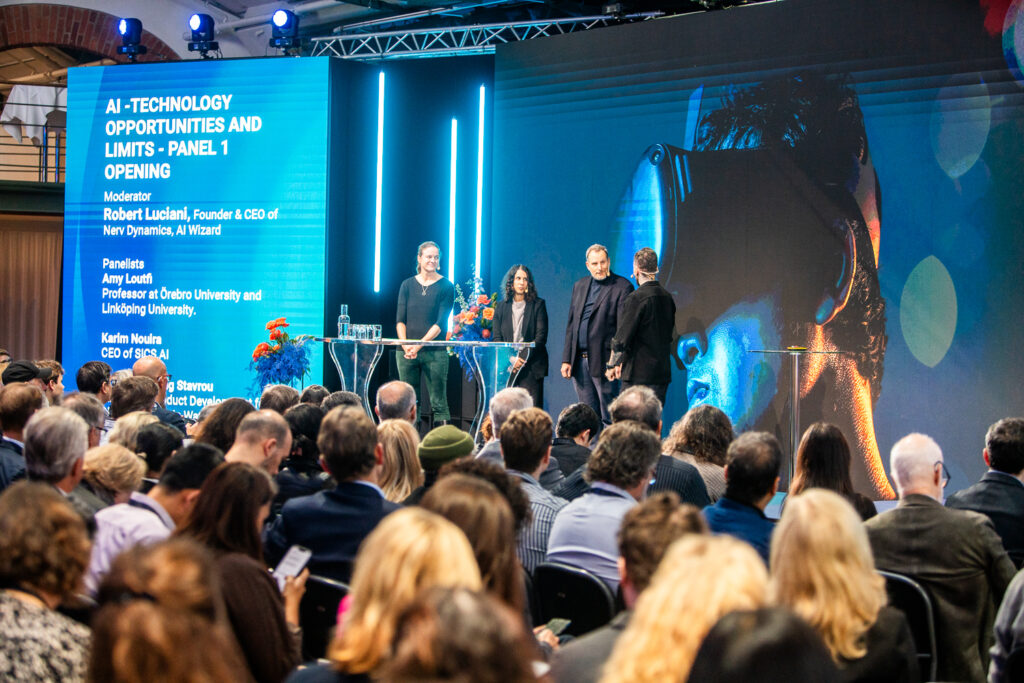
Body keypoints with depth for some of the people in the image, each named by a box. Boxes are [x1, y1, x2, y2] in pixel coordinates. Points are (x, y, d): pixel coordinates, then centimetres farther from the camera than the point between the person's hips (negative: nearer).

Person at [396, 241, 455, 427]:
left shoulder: (446, 287, 1)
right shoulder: (407, 285, 10)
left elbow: (441, 322, -6)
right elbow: (400, 319, 6)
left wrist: (420, 344, -16)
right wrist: (405, 344, -11)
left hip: (434, 351, -3)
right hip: (407, 352, 3)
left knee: (438, 401, -3)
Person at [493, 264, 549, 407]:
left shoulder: (538, 304, 6)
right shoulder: (501, 306, 13)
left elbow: (541, 336, -2)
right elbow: (497, 338, 9)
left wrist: (522, 359, -11)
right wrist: (510, 359, -8)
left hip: (531, 367, -2)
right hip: (506, 367, 2)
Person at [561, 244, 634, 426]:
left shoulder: (622, 287, -4)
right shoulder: (579, 286, 15)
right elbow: (571, 325, 16)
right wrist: (566, 359, 10)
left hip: (602, 361, -6)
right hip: (579, 361, 6)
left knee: (609, 418, -4)